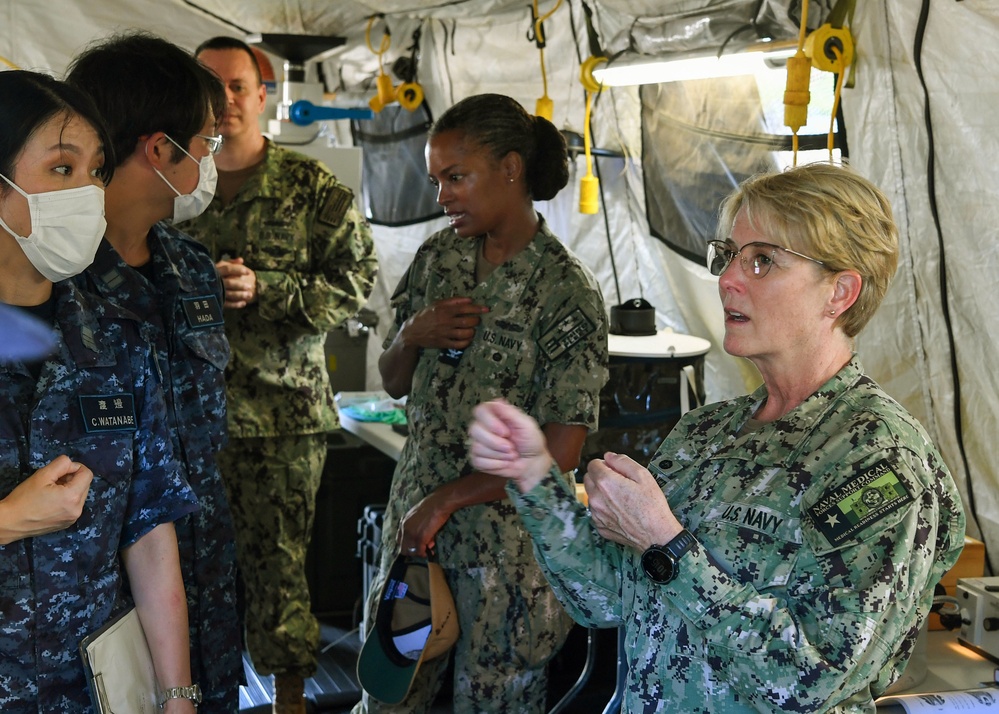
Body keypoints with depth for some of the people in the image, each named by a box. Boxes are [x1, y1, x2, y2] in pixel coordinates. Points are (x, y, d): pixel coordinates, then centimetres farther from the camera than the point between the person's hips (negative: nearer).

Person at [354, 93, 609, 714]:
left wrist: (446, 499, -13)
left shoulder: (566, 290, -14)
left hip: (507, 540, -5)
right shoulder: (437, 257, 4)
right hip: (415, 520, 6)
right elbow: (394, 382, 12)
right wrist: (412, 335, -9)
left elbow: (559, 452, -17)